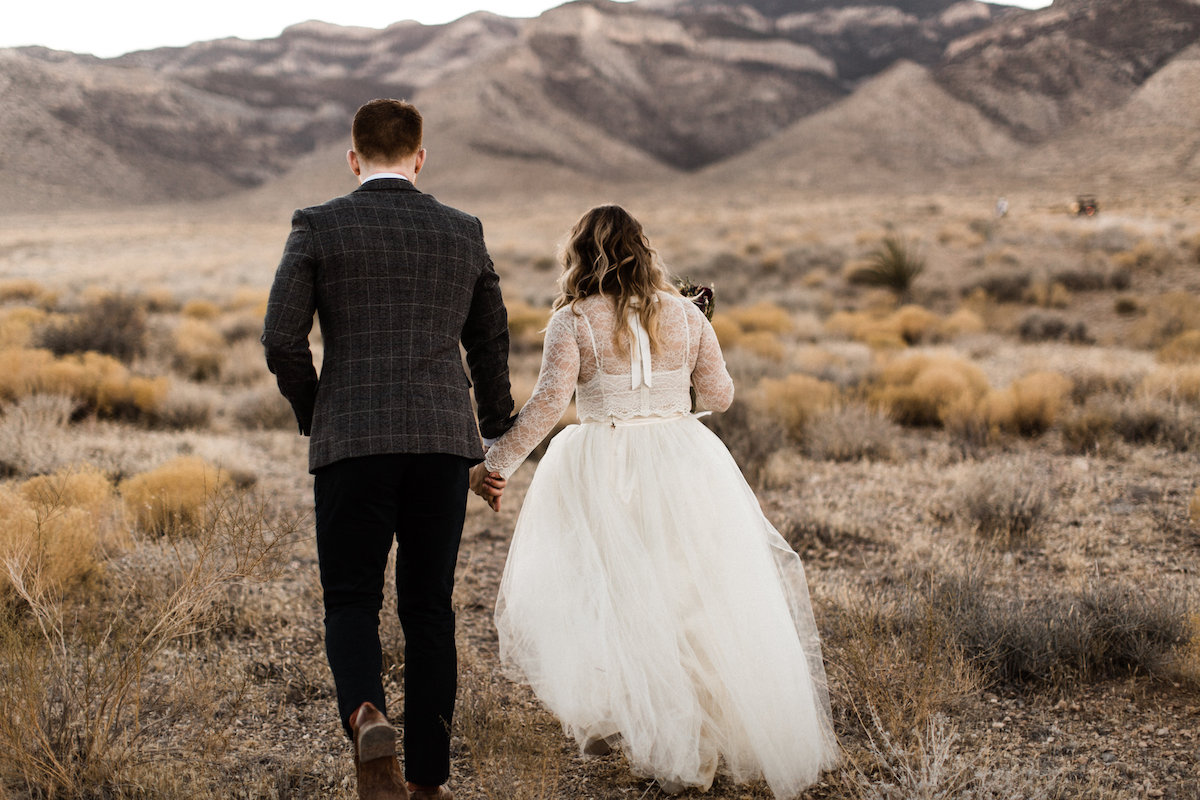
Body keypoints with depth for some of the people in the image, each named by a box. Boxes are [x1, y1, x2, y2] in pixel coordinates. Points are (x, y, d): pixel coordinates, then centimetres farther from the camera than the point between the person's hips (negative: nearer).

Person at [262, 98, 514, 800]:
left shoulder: (319, 228, 1)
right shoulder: (464, 233, 9)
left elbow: (282, 341, -5)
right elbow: (491, 342, 17)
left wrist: (313, 414, 13)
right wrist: (494, 431, 31)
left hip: (352, 442, -2)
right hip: (445, 441, 2)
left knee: (352, 601, 9)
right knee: (429, 608, 10)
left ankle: (366, 715, -19)